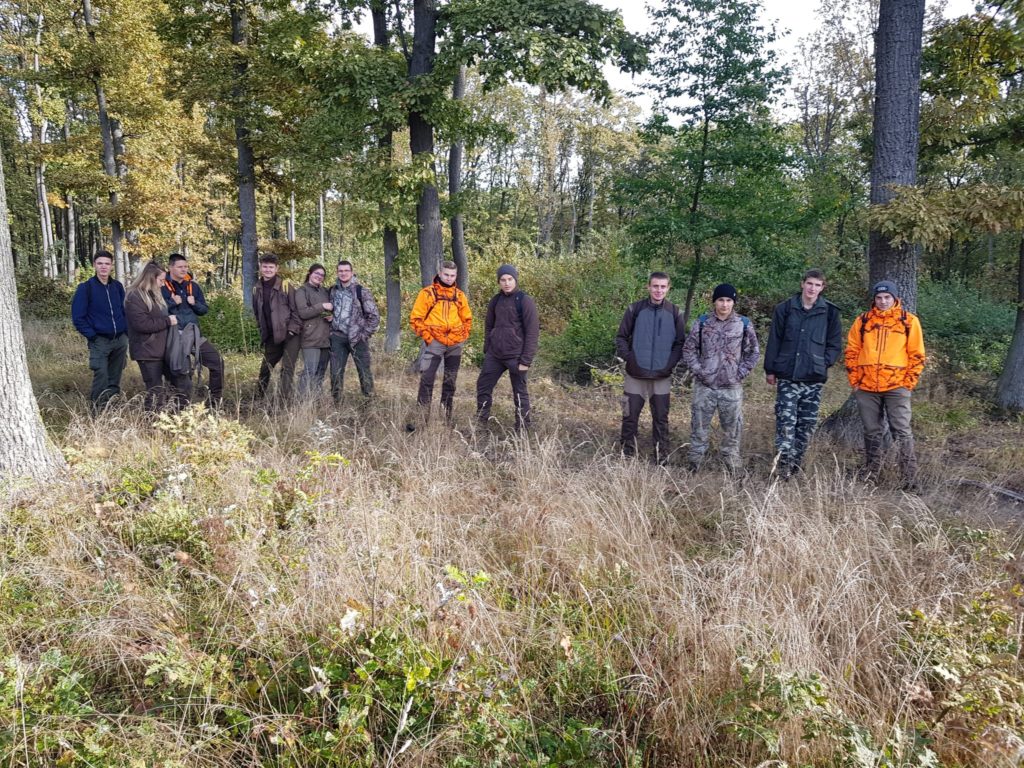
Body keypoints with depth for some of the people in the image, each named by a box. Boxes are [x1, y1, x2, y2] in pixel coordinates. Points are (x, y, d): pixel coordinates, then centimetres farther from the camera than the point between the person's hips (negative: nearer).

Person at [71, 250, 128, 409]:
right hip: (99, 342, -4)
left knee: (115, 379, 9)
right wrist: (91, 335, -10)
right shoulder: (85, 288, -4)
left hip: (120, 340, 4)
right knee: (101, 378, -10)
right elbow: (77, 316, -4)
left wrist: (126, 331, 6)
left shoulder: (118, 286, 9)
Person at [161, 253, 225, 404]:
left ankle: (216, 396, 10)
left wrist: (194, 304, -5)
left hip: (194, 334, 4)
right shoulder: (162, 286, -6)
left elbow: (204, 310, 13)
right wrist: (172, 303, -17)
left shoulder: (193, 286, 10)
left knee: (217, 361, -2)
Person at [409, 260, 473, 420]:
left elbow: (467, 319, 19)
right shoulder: (428, 293, -2)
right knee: (427, 379, -11)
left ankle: (446, 416, 19)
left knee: (450, 381, 10)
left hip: (455, 344, 4)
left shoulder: (459, 295, 9)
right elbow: (415, 318, -3)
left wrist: (463, 337, 7)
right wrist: (427, 337, -9)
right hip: (434, 343, -4)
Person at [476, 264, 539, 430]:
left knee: (519, 393, 3)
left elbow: (532, 332, -11)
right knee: (483, 386, 9)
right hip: (494, 355, 6)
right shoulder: (496, 301, 8)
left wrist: (526, 360, -14)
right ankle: (480, 422, 22)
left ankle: (523, 428, 13)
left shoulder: (525, 301, -9)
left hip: (515, 356, -6)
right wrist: (487, 349, 12)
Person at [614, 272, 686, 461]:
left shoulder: (674, 312, 1)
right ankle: (627, 454, 17)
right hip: (636, 375, -1)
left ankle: (662, 456, 20)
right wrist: (628, 357, -9)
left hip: (662, 376, 1)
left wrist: (672, 363, -6)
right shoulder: (635, 309, -3)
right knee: (630, 416, 4)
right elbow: (621, 337, 2)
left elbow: (680, 342, 6)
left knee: (661, 417, 9)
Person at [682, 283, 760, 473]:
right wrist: (698, 370, -4)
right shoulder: (702, 322, 1)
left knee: (732, 426, 6)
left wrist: (741, 373, -1)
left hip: (732, 387, 0)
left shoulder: (744, 324, 1)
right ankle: (695, 462, 17)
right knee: (699, 425, 6)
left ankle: (732, 462, 19)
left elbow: (753, 351, 8)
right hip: (704, 386, 0)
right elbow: (689, 349, 6)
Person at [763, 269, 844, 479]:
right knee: (785, 422, -9)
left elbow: (835, 345, 10)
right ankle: (784, 464, -9)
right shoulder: (785, 308, 3)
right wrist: (770, 369, 4)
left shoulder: (830, 312, 4)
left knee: (807, 424, 5)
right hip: (787, 377, -1)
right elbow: (774, 341, 5)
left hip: (814, 379, 1)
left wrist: (824, 363, -5)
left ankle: (795, 465, 16)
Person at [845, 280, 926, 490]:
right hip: (866, 388, 3)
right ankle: (870, 477, 21)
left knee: (902, 432, -5)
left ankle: (910, 480, 0)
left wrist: (909, 383, -3)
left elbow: (917, 355, 4)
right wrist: (855, 381, 5)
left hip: (896, 387, -2)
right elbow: (852, 352, 11)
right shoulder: (863, 321, 8)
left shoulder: (909, 321, 3)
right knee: (871, 433, 11)